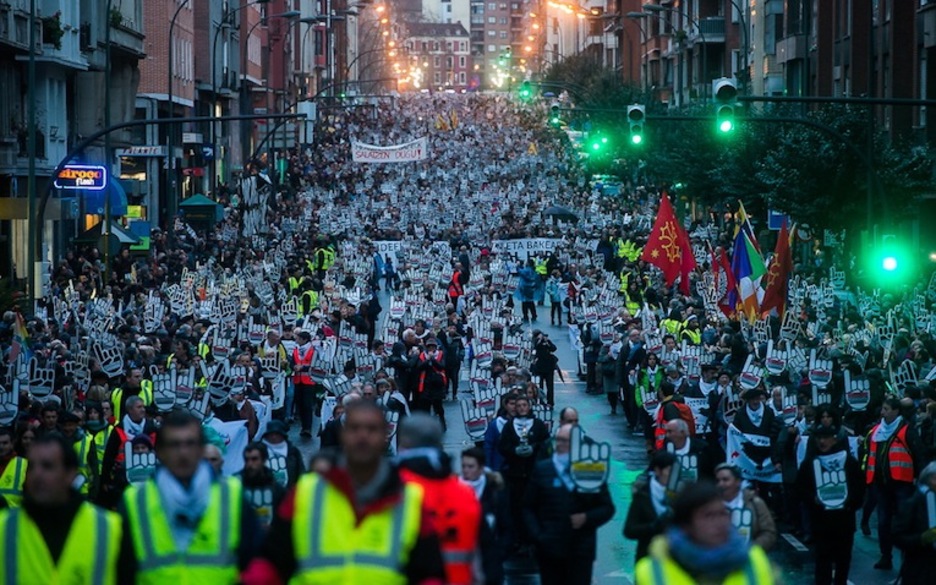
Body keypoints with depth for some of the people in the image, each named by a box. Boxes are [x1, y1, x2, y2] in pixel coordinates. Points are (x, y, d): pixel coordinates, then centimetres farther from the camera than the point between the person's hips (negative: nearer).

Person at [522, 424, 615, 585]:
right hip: (549, 549, 1)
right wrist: (537, 535, -8)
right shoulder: (542, 469, 6)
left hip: (581, 551, -1)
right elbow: (528, 508, 6)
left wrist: (587, 518, -12)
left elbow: (607, 508, 7)